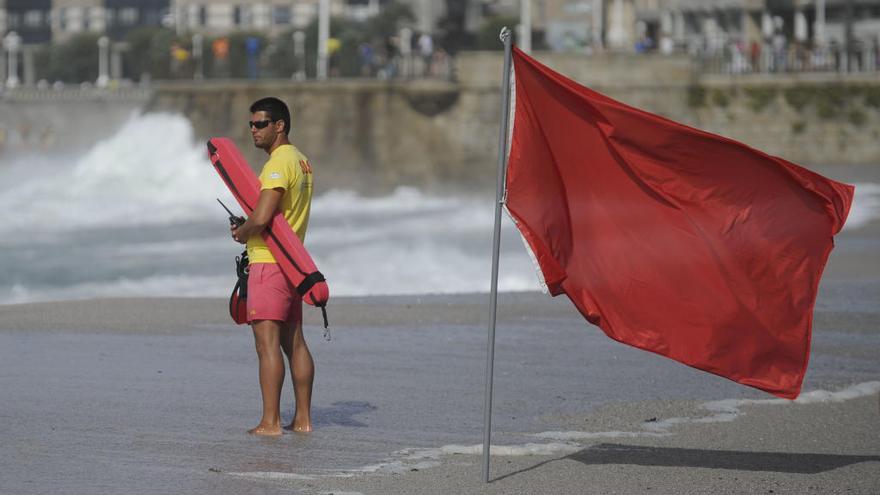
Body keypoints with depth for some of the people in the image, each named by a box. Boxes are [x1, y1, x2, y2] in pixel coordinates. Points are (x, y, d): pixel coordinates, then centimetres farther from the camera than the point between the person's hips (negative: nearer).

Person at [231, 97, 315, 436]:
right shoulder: (301, 160, 16)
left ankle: (270, 422, -14)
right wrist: (250, 230, 9)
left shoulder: (278, 163, -15)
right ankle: (303, 418, 15)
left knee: (267, 342, -11)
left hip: (269, 264, -10)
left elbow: (261, 217, -25)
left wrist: (241, 233, -5)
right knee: (294, 341, 12)